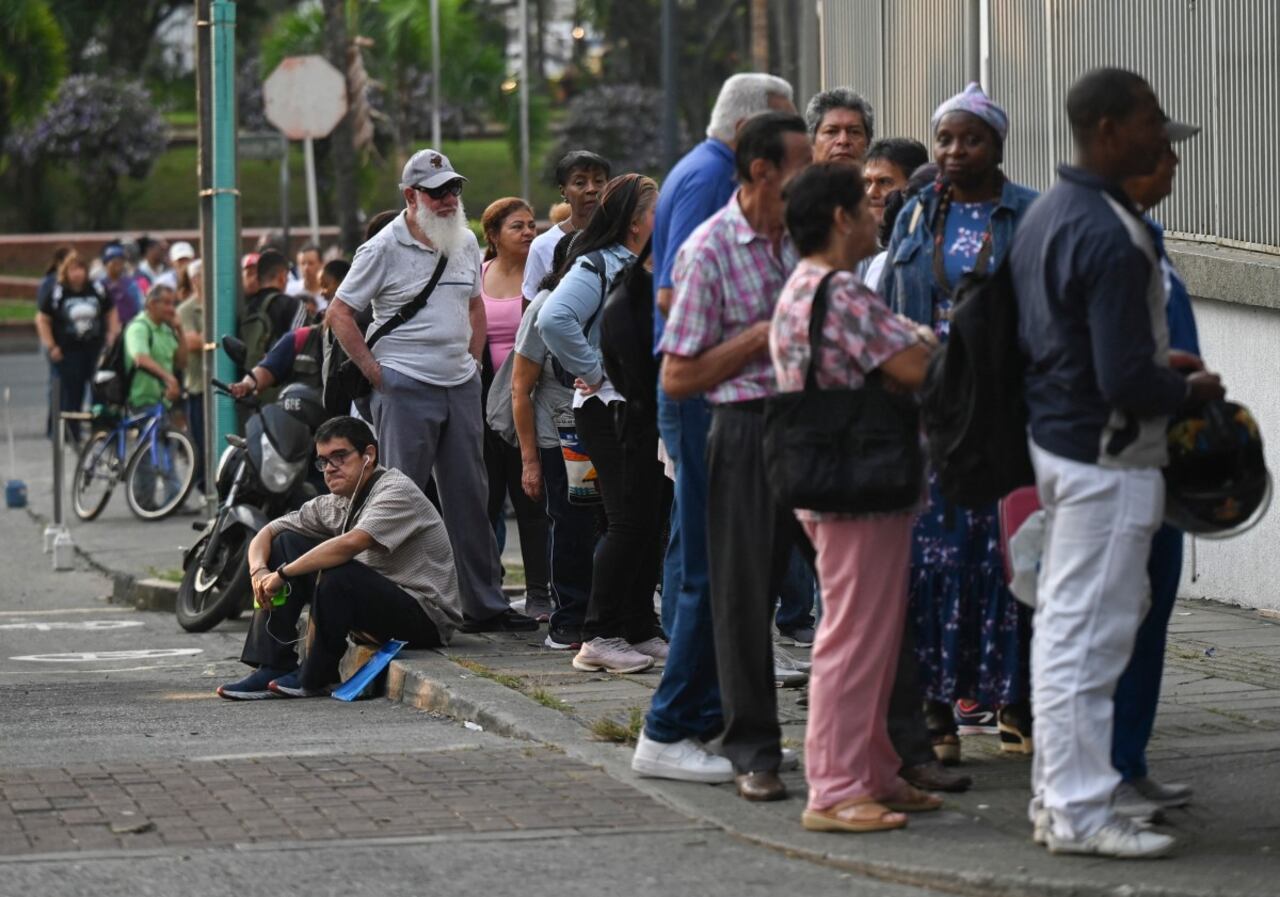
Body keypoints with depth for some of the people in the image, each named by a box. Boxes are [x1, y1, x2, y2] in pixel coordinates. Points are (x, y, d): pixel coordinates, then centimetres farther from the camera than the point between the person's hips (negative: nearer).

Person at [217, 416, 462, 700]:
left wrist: (282, 574, -27)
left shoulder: (396, 490, -19)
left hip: (426, 616, -8)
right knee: (285, 544, 3)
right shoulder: (333, 505, 7)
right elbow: (267, 533, 12)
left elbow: (351, 543, -34)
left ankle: (314, 678, -12)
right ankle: (274, 668, -4)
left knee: (337, 574, -33)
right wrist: (259, 571, -11)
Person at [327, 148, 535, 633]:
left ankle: (485, 604, 15)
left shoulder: (466, 243, 11)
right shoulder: (383, 249, -8)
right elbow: (339, 314, -7)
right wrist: (374, 372, -10)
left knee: (470, 497, 9)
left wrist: (472, 361, 14)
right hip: (405, 389, -6)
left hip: (461, 387, 6)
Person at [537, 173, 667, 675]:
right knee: (629, 522, -11)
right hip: (611, 410, -9)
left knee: (651, 522, 9)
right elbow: (553, 319, -27)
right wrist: (591, 373, -19)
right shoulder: (596, 267, -12)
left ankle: (641, 630, 17)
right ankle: (599, 638, -7)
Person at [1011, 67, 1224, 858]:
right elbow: (1125, 380, -25)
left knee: (1066, 624, 18)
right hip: (1108, 456, -10)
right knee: (1090, 636, -3)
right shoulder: (1112, 236, -23)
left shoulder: (1047, 214, 8)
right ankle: (1079, 813, 4)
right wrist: (1191, 390, -6)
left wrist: (1159, 363, 15)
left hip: (1056, 433, 10)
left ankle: (1057, 792, 27)